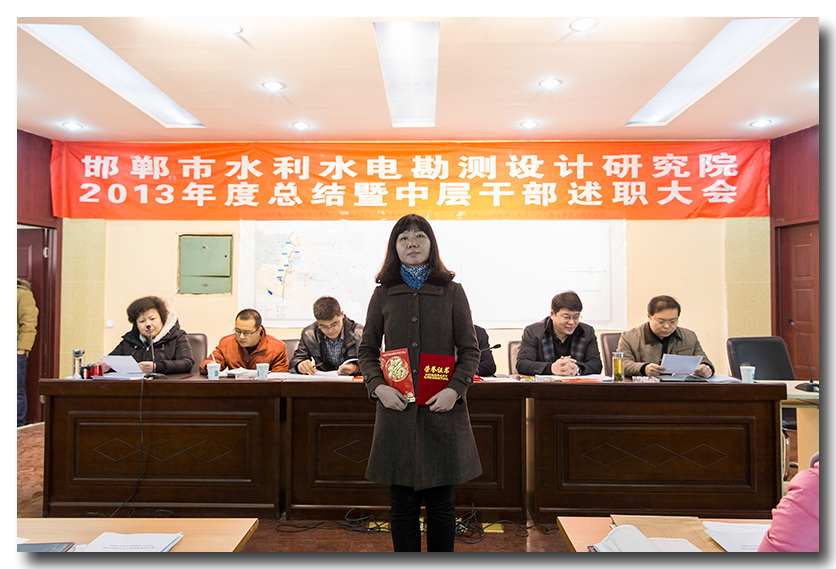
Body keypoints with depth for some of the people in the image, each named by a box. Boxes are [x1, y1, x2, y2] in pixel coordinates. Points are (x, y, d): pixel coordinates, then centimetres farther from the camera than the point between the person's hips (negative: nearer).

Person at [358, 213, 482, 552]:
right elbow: (367, 350, 10)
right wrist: (377, 386, -6)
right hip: (396, 408, 1)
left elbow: (470, 350, 4)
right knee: (402, 502, 8)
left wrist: (456, 388, -11)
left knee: (441, 503, 9)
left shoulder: (452, 292, 4)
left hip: (443, 409, 0)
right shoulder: (383, 294, 7)